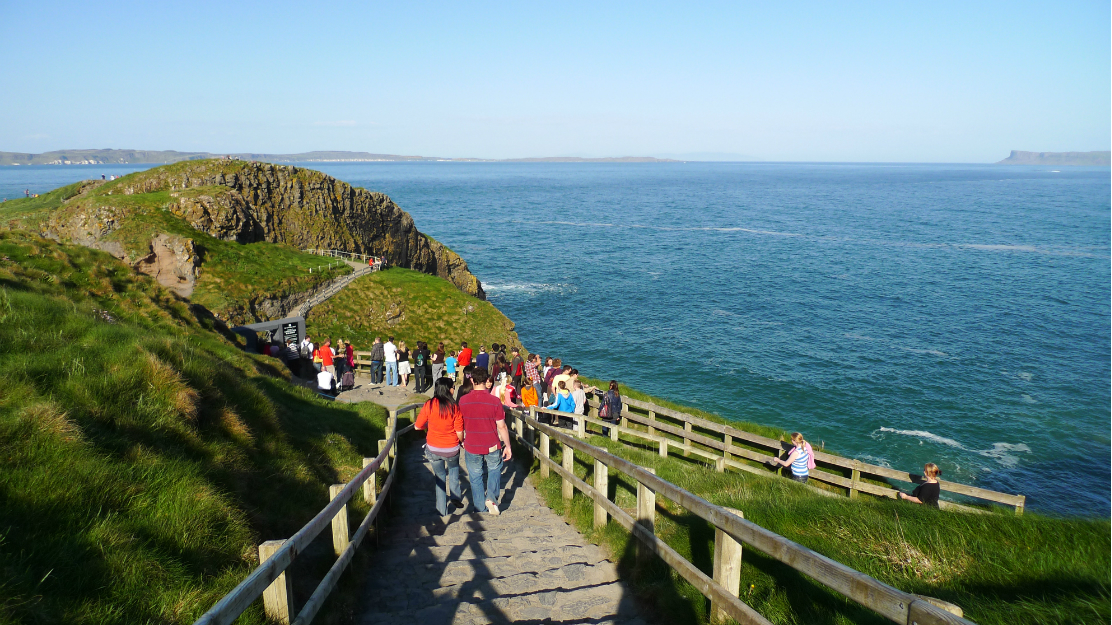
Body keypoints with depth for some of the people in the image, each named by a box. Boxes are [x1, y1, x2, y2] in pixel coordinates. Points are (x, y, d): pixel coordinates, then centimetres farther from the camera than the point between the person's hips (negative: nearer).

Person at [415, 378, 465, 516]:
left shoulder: (429, 405, -13)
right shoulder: (455, 407, -15)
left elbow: (417, 426, -5)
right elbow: (460, 432, -12)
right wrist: (461, 441, 10)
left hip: (433, 449, 1)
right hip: (452, 449, -1)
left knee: (440, 476, 20)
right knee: (454, 470, 31)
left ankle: (442, 509, 25)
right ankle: (456, 498, 27)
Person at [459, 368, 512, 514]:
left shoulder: (463, 401, -9)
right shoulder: (495, 401, -15)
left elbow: (461, 425, 4)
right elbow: (501, 426, -10)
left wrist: (462, 441, 21)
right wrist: (507, 446, 1)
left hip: (471, 447, 1)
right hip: (492, 446, -1)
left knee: (475, 476, 15)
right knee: (494, 469, 23)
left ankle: (480, 508, 22)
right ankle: (492, 497, 5)